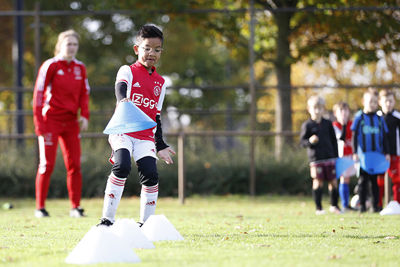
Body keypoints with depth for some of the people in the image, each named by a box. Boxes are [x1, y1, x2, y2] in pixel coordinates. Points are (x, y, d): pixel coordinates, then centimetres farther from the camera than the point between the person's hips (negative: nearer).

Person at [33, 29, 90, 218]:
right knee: (47, 164, -4)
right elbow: (38, 94, -8)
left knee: (74, 164, 1)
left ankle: (75, 207, 9)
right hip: (50, 120, -5)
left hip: (71, 122, 5)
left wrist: (84, 115, 0)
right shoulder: (50, 66, -7)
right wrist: (39, 123, -13)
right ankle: (40, 207, 5)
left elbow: (84, 94, 16)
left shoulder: (80, 68, 8)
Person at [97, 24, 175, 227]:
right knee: (122, 166, -26)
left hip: (146, 137, 4)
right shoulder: (128, 71, 2)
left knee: (150, 175, -13)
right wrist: (123, 100, -45)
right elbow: (121, 86, -22)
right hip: (123, 131, -4)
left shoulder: (160, 83, 18)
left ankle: (145, 223, 0)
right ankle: (107, 219, -21)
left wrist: (160, 145, 20)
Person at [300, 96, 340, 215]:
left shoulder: (328, 124, 9)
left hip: (330, 157, 3)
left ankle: (334, 205, 18)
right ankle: (318, 208, 6)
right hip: (315, 159, -3)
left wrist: (336, 156, 9)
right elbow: (302, 141, 0)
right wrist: (310, 141, -21)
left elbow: (334, 141, 14)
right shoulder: (307, 125, 0)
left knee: (333, 181, 4)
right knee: (318, 182, -2)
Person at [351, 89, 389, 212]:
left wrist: (386, 153, 8)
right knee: (363, 180, 0)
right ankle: (362, 205, 6)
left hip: (377, 154, 2)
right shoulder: (359, 117, 0)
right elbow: (354, 136, 0)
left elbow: (384, 137, 13)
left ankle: (376, 205, 10)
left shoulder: (379, 119, 8)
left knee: (375, 180, 5)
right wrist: (354, 153, -5)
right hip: (363, 155, -2)